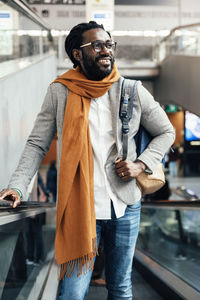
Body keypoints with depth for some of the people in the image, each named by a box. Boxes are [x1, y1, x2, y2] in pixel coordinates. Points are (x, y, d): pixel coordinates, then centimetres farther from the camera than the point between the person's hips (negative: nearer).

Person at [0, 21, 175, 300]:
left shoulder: (133, 91, 2)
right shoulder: (59, 92, -1)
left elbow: (166, 132, 14)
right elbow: (37, 144, 2)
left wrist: (141, 164, -2)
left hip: (125, 206, 2)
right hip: (79, 208, -2)